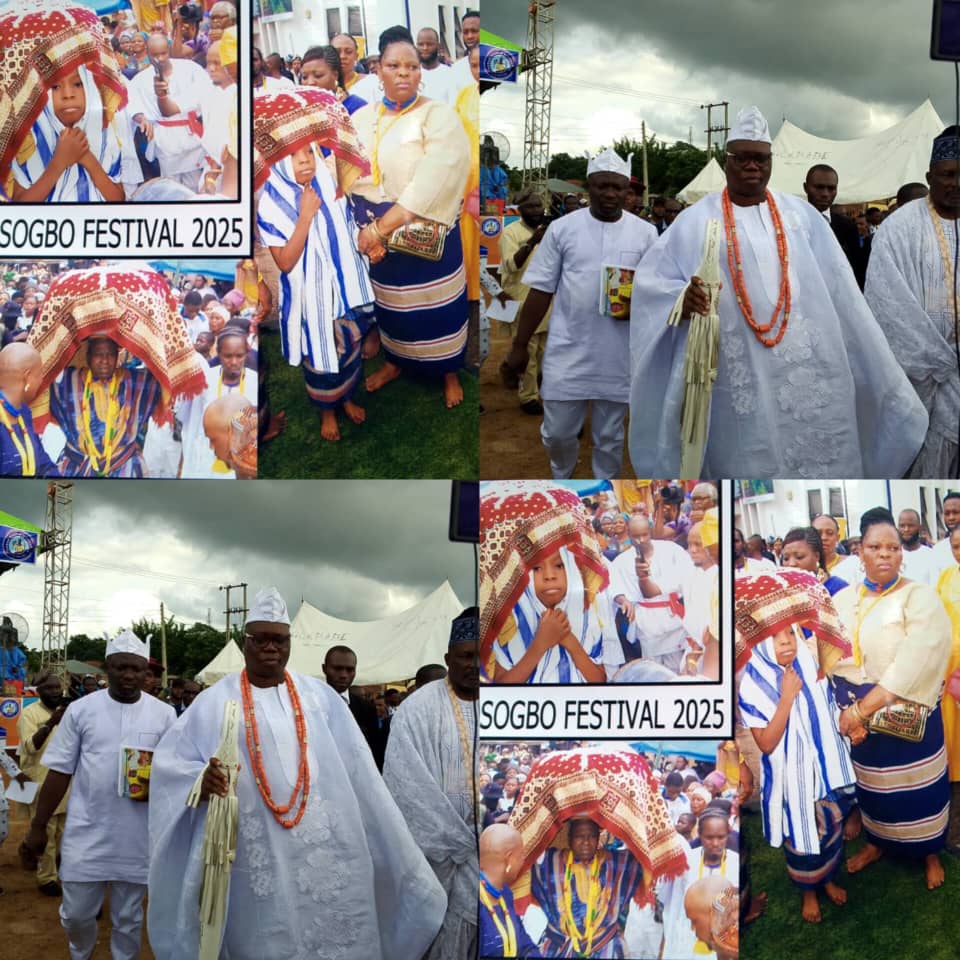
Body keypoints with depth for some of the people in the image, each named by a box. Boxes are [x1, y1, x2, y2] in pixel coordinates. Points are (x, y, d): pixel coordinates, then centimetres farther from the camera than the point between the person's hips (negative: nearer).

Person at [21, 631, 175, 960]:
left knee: (128, 917, 10)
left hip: (137, 835, 0)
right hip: (86, 832, 0)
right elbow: (60, 771, 2)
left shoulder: (163, 715, 2)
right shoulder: (81, 709, 0)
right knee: (76, 912, 7)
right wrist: (38, 826, 1)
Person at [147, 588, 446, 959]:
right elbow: (169, 761, 0)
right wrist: (201, 780, -22)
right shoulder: (215, 702, 2)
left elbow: (357, 771, 10)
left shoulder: (319, 696, 9)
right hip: (257, 856, -2)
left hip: (323, 851, 2)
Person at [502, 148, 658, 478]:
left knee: (609, 436, 10)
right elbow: (541, 290, 2)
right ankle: (561, 476, 37)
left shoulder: (645, 233, 2)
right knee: (557, 432, 6)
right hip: (567, 351, 0)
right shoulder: (562, 228, 0)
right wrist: (520, 345, 1)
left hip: (618, 354, 0)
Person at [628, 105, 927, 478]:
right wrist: (682, 299, -21)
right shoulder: (698, 220, 3)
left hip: (806, 367, 3)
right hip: (740, 373, -2)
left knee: (816, 455, 3)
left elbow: (839, 289, 11)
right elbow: (651, 279, 1)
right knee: (747, 461, 1)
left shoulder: (801, 214, 11)